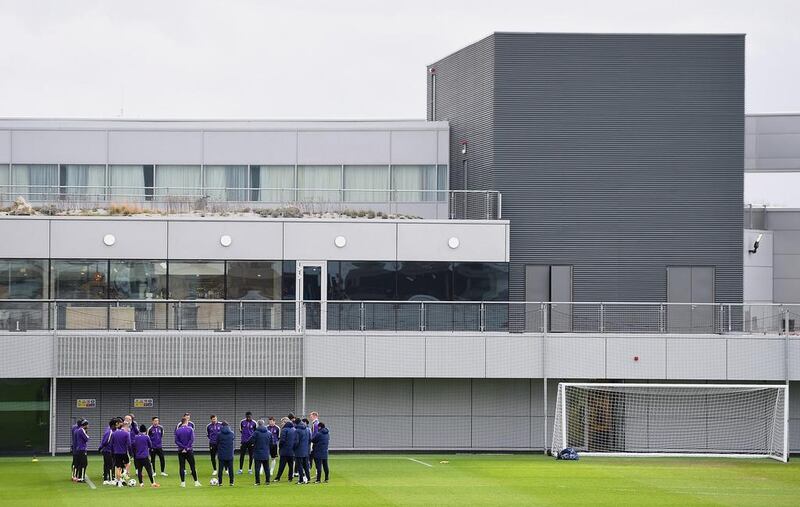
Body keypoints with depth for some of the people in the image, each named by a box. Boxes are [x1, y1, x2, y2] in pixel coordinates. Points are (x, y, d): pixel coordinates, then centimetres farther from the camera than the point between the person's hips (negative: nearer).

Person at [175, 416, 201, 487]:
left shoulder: (177, 430, 1)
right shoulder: (190, 429, -5)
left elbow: (176, 441, -5)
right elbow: (192, 440, -12)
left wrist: (183, 447, -9)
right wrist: (187, 448, -9)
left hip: (181, 451, 1)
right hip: (189, 451, -1)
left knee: (181, 467, 4)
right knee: (192, 466, 5)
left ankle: (183, 482, 0)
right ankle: (196, 482, 6)